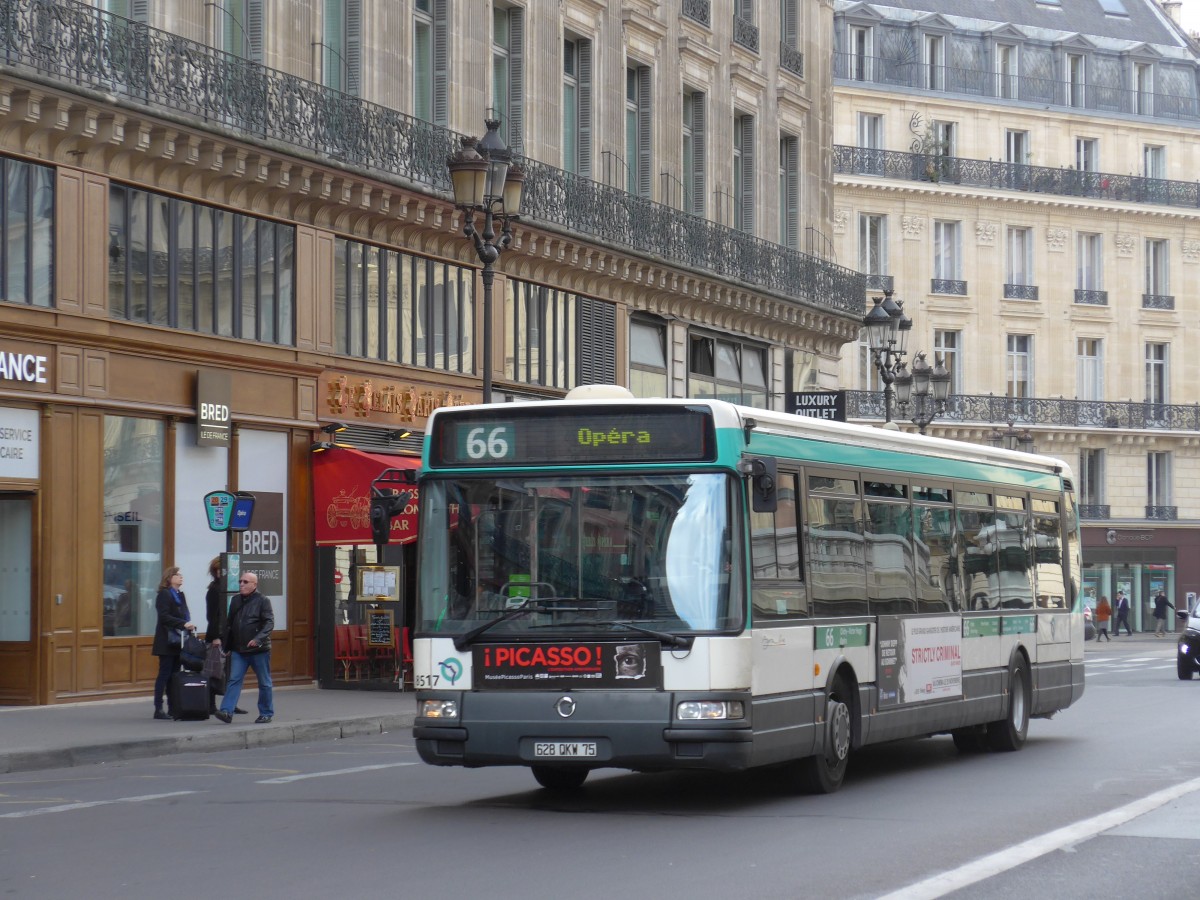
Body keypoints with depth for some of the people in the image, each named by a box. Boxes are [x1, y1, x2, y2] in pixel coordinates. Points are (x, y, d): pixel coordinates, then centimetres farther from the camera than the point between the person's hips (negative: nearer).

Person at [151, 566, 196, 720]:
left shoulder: (180, 595, 18)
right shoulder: (164, 594, -8)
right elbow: (164, 617, -18)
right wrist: (183, 624, -24)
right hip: (167, 642, -8)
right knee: (165, 674, -6)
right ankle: (158, 709, -4)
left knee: (174, 675, 8)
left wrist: (188, 625, 2)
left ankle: (173, 709, 10)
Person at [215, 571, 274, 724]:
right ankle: (227, 712, -12)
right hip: (239, 650, 5)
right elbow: (229, 624, 18)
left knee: (264, 683, 6)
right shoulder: (236, 600, 11)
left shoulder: (262, 601, -7)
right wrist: (227, 645, 16)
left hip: (259, 650, -5)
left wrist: (258, 639, -29)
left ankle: (266, 713, 17)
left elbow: (269, 623, -15)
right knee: (233, 680, -6)